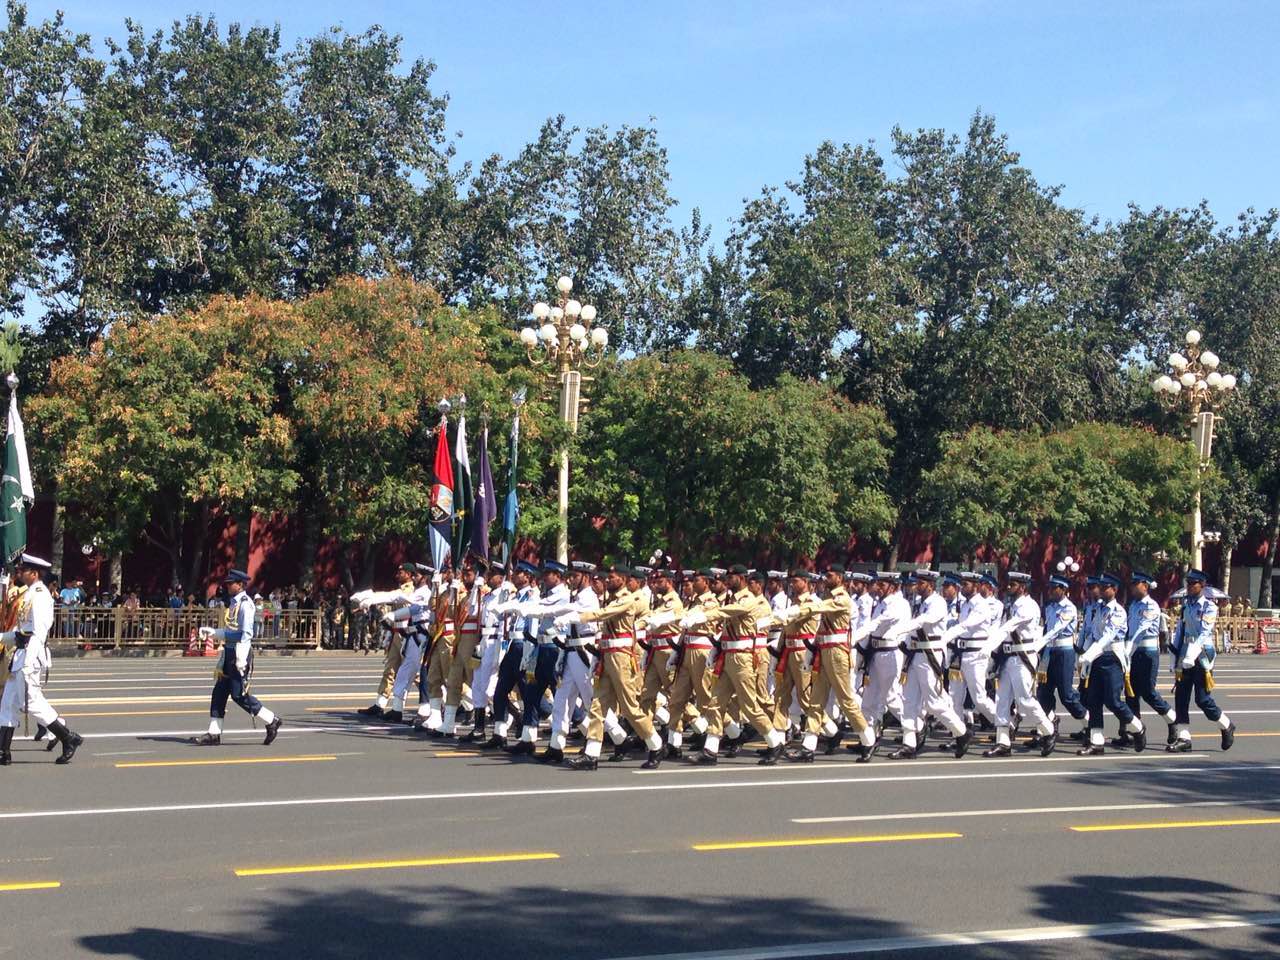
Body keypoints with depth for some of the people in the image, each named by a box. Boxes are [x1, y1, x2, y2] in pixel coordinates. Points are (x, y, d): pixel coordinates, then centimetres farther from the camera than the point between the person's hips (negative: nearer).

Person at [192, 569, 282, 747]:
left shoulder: (245, 604, -14)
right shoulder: (233, 603, 15)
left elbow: (246, 633, -19)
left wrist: (241, 659, -22)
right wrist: (211, 631, 12)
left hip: (240, 653, -9)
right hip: (229, 653, 9)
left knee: (239, 695, -8)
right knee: (219, 693, 6)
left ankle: (271, 721, 3)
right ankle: (214, 734, 9)